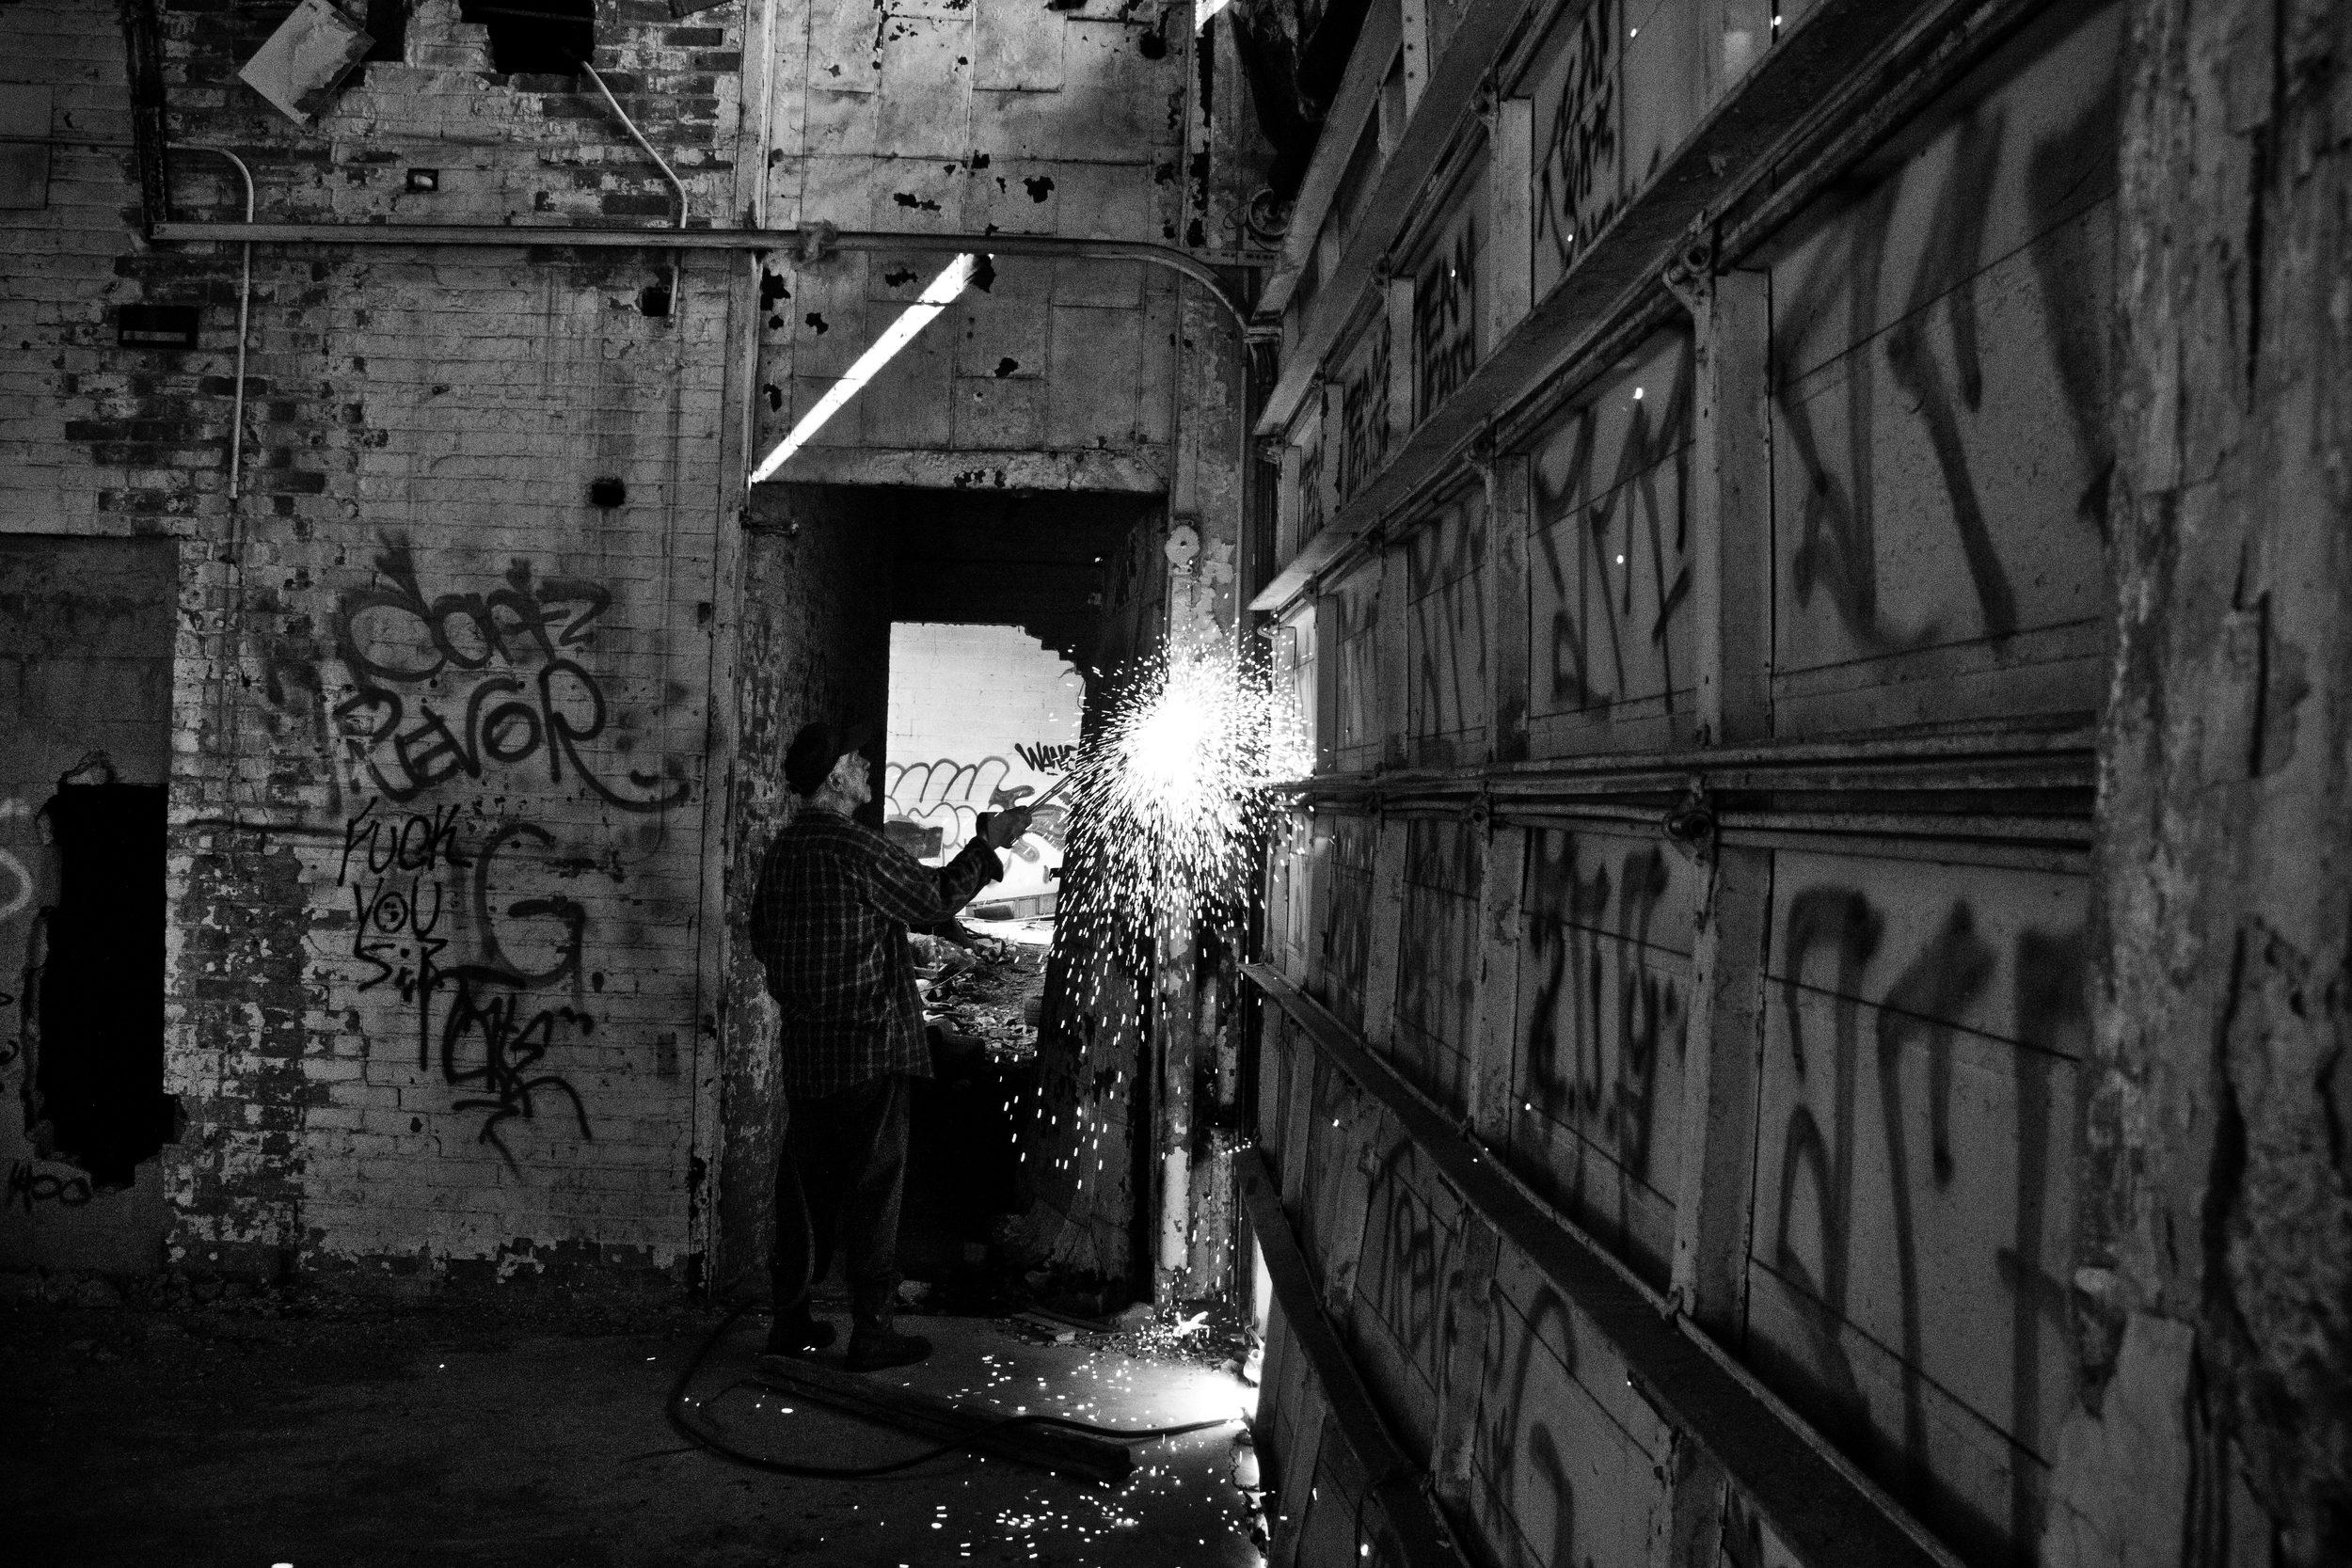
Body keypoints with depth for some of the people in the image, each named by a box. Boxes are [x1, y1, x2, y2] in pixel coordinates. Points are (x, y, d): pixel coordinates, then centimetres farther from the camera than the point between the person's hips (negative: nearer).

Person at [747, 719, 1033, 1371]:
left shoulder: (782, 849, 8)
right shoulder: (857, 847, -16)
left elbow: (762, 939, 17)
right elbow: (934, 901, -8)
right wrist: (988, 845, 2)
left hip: (805, 1047, 7)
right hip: (869, 1043, -7)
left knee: (806, 1183, 14)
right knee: (872, 1185, 1)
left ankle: (791, 1319, 22)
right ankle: (872, 1331, 7)